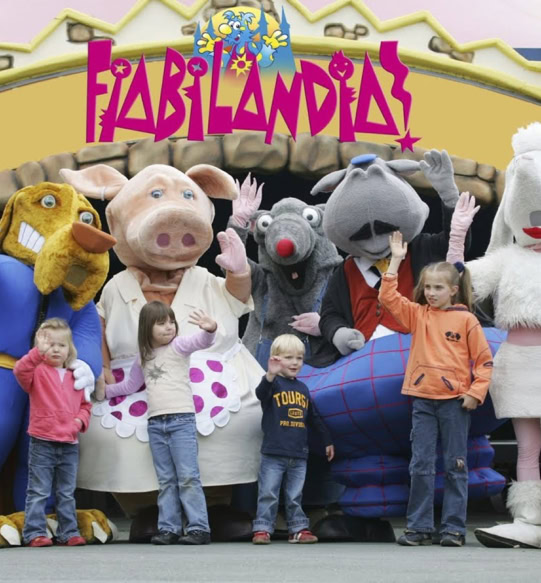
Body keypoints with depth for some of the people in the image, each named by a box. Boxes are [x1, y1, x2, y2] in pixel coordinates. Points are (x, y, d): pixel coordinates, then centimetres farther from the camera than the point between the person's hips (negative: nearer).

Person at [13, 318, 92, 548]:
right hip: (42, 443, -4)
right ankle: (34, 533, 2)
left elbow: (84, 405, 19)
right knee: (38, 492, -2)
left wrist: (80, 420, -2)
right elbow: (20, 371, -24)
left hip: (69, 444, 4)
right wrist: (38, 353, -37)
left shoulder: (75, 377, 12)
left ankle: (68, 533, 18)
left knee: (66, 493, 12)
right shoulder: (38, 371, -2)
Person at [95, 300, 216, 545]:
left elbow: (201, 342, -23)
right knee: (166, 481, 7)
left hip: (182, 419, -5)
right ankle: (169, 528, 8)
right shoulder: (143, 358, 16)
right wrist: (106, 390, 30)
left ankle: (199, 528, -7)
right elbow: (130, 385, 33)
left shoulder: (178, 346, -1)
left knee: (188, 477, -8)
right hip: (155, 423, 6)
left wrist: (210, 329, -43)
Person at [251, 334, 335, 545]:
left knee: (295, 496, 11)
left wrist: (327, 440, 26)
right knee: (268, 494, -3)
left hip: (298, 454, 5)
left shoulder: (302, 388, 15)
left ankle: (298, 529, 16)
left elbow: (314, 418, 24)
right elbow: (261, 393, -28)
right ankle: (262, 529, 2)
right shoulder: (273, 383, -3)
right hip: (274, 452, -5)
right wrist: (270, 375, -47)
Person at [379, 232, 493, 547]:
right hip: (423, 400, 3)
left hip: (455, 401, -3)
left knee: (456, 466, 4)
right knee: (421, 465, 3)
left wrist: (476, 392, -10)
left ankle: (454, 528, 9)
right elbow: (388, 297, -2)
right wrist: (396, 261, -6)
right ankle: (420, 527, 9)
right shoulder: (417, 314, 7)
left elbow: (485, 360, -1)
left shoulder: (466, 320, -3)